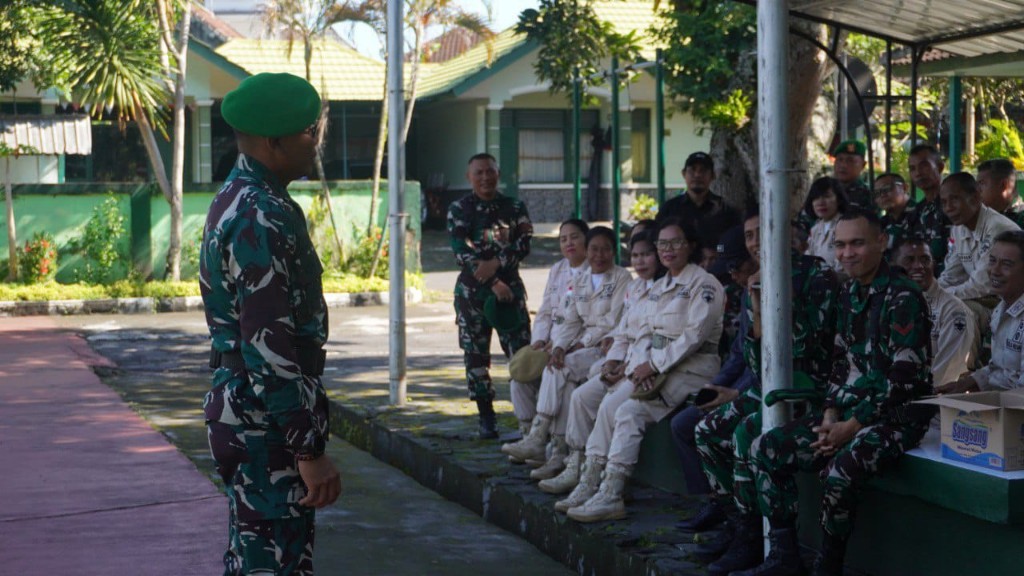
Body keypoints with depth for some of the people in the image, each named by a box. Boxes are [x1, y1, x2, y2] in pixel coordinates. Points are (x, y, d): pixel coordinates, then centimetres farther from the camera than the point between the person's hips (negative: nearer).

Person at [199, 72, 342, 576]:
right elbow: (269, 346, -25)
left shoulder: (236, 199, 12)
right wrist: (310, 450, -22)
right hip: (268, 425, -10)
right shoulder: (263, 217, -20)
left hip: (241, 413, 10)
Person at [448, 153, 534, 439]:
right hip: (472, 290, 0)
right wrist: (494, 283, -17)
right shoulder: (459, 209, 2)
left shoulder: (514, 208, 6)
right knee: (476, 355, 2)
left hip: (510, 286, 0)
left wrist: (495, 263, -22)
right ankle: (486, 418, 9)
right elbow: (461, 252, -9)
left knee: (521, 351, -7)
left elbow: (524, 244, -5)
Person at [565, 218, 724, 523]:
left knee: (630, 410, -25)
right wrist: (643, 366, -4)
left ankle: (611, 496, -27)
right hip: (657, 367, 8)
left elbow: (694, 335, -15)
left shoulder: (704, 285, -7)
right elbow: (646, 332, 16)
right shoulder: (658, 288, 19)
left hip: (692, 367, -8)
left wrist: (655, 366, -15)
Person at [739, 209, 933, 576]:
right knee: (767, 449, -4)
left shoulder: (903, 298, -14)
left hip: (898, 413, -8)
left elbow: (904, 380, -19)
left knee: (840, 471, -34)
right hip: (850, 408, 8)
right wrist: (830, 416, -1)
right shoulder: (849, 294, 12)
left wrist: (852, 427, -18)